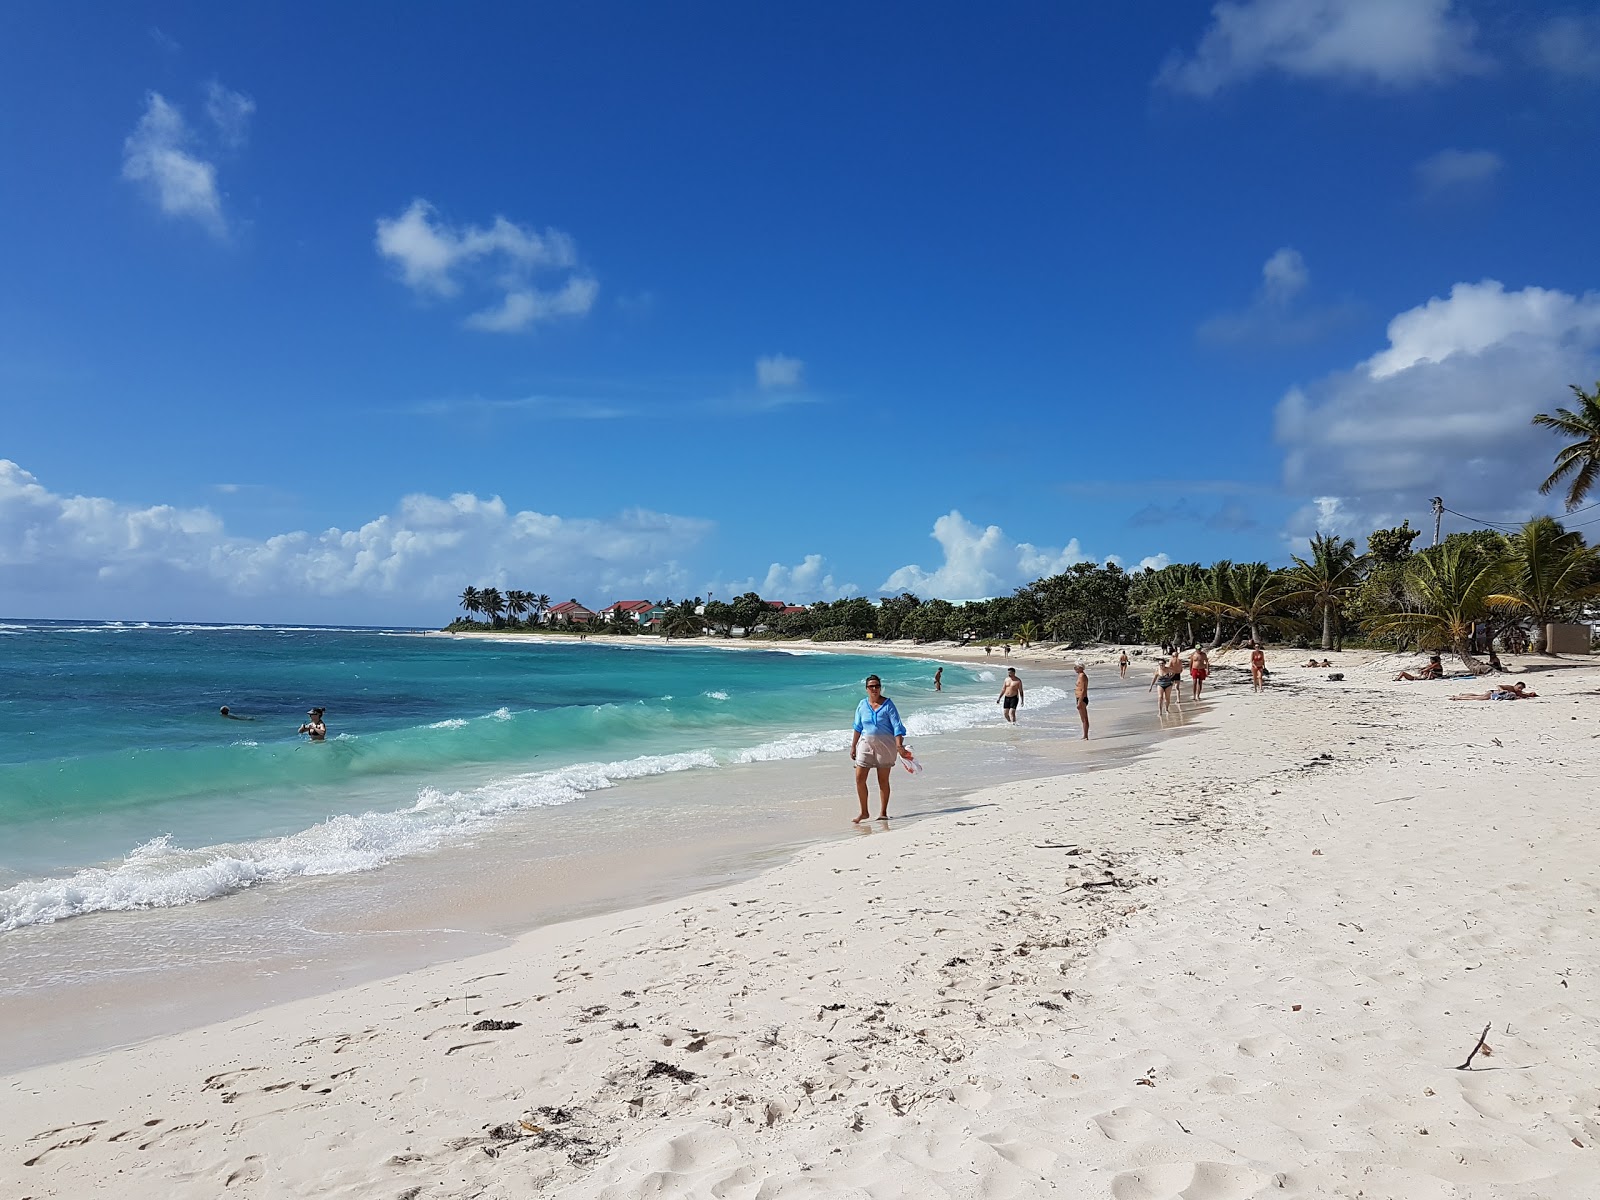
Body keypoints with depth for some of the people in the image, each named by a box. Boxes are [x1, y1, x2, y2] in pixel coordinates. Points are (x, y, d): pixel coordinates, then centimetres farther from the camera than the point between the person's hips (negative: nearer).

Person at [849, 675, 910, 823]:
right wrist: (853, 746, 12)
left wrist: (899, 746, -21)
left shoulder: (888, 704, -7)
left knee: (883, 780, 4)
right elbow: (857, 727, 13)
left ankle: (883, 813, 14)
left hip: (885, 745, -3)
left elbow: (897, 726, -10)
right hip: (866, 744, 3)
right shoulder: (862, 705, 4)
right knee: (859, 778, -3)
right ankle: (864, 812, 10)